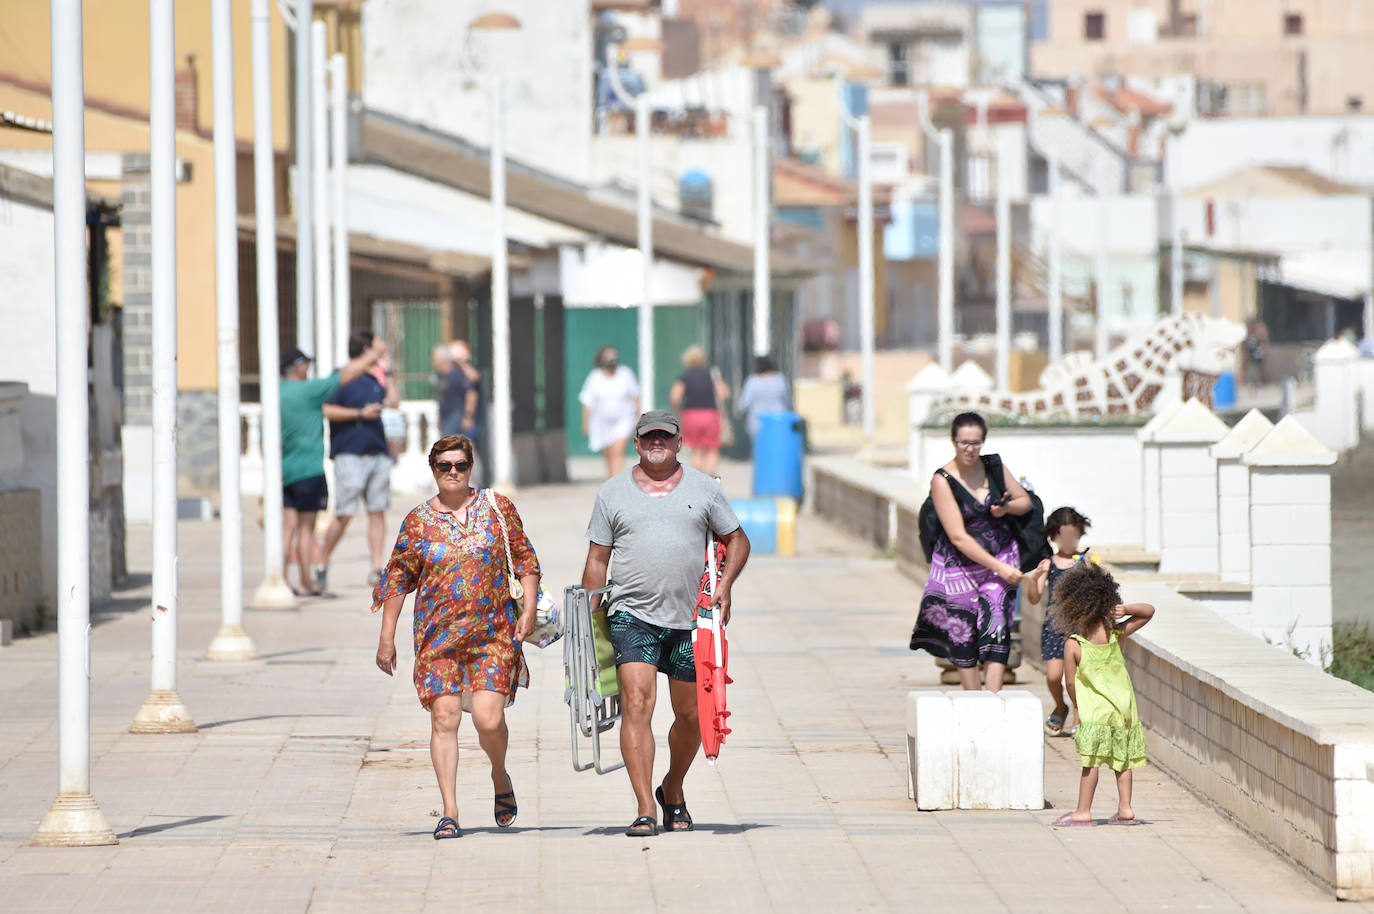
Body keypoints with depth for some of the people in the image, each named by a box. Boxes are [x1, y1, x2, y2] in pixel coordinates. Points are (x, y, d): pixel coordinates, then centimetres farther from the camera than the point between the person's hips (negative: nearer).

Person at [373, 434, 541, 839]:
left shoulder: (497, 507, 5)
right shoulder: (418, 521, 5)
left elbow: (525, 560, 9)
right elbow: (397, 579, 9)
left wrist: (529, 607, -4)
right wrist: (386, 636, 6)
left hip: (494, 633, -1)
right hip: (438, 636, 1)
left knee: (489, 718, -11)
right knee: (444, 718, -7)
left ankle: (500, 775, 21)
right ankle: (450, 812, -2)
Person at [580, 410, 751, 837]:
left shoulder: (704, 488, 8)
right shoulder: (613, 492, 6)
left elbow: (736, 539, 15)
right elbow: (597, 560, 9)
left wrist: (724, 583, -3)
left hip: (690, 619, 2)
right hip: (632, 614, -2)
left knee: (691, 715, 9)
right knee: (637, 703, -17)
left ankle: (672, 790, 35)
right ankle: (645, 810, -19)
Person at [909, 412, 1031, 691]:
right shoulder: (943, 480, -13)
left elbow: (1025, 500, 16)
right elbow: (958, 537, -17)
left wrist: (1006, 508, -9)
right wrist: (999, 567, -21)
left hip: (1001, 559, 2)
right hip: (959, 566, -2)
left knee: (996, 626, -13)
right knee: (963, 635, 1)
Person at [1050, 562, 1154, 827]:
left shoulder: (1073, 646, -12)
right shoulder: (1116, 634, -1)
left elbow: (1071, 683, -6)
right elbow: (1149, 612, 12)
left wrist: (1078, 708, 10)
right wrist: (1126, 610, -6)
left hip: (1095, 710, -4)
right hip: (1124, 704, 4)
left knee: (1091, 760, -1)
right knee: (1122, 758, 12)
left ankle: (1083, 812, 1)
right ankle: (1125, 809, 13)